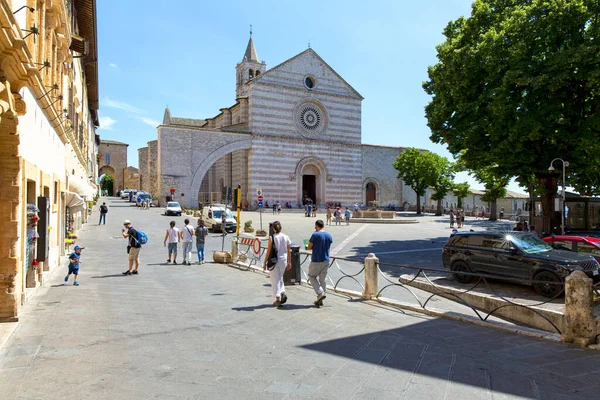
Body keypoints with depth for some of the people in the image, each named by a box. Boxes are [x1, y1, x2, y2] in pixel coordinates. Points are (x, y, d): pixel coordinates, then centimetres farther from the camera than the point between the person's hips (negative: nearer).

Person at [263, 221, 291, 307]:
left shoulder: (271, 238, -9)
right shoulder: (286, 237, 2)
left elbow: (269, 251, -9)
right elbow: (288, 252, 5)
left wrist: (265, 262, -1)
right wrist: (289, 262, 13)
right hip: (283, 260, 4)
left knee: (275, 279, 6)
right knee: (280, 277, 23)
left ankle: (278, 299, 7)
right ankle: (283, 293, 5)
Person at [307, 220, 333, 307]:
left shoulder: (315, 235, -13)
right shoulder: (329, 235, 5)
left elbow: (309, 247, -10)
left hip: (316, 260, -6)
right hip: (326, 260, 6)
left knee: (312, 277, 11)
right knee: (323, 279, 9)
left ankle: (320, 293, -6)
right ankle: (320, 300, 14)